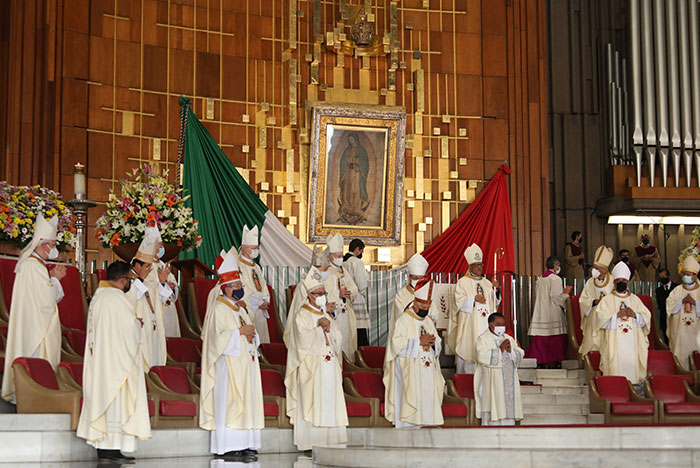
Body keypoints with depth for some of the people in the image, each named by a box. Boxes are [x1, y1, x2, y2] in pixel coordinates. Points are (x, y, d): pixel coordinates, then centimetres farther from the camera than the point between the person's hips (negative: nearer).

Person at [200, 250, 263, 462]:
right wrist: (240, 331, -15)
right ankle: (225, 447, -6)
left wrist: (251, 333, 3)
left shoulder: (240, 308, 18)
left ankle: (244, 445, 8)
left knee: (246, 402, 6)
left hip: (245, 362, 9)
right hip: (228, 364, -9)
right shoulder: (218, 309, -9)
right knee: (228, 404, -8)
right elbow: (218, 337, -17)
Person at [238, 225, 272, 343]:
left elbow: (263, 288, 20)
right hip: (247, 311, -8)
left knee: (260, 341, 6)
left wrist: (265, 302, -1)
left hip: (259, 312, 8)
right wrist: (256, 304, -15)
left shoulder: (256, 267, 19)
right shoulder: (238, 267, -7)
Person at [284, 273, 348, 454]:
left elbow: (338, 339, 11)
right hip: (311, 366, -6)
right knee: (312, 403, -9)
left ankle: (329, 440, 4)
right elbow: (303, 340, -12)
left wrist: (329, 328, -6)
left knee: (330, 402, 2)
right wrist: (317, 326, -11)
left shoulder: (326, 314, 18)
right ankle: (310, 443, -8)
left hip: (329, 365, 6)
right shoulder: (301, 315, -1)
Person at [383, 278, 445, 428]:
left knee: (428, 397, 1)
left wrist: (433, 342, -4)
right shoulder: (403, 320, -3)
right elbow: (397, 343, -14)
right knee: (411, 397, -13)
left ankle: (425, 425, 4)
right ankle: (409, 427, -12)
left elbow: (437, 346, 20)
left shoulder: (429, 321, 17)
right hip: (409, 370, -6)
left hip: (428, 369, 6)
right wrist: (419, 342, -16)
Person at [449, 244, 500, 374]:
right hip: (469, 324, -4)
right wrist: (474, 298, -17)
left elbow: (495, 302, 13)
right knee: (468, 349, -7)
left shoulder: (487, 283, 15)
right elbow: (458, 302, -8)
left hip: (485, 324, 5)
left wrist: (496, 290, -3)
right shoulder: (463, 282, 0)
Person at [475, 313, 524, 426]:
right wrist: (500, 349, -15)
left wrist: (511, 351, -9)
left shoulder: (508, 339, 19)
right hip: (492, 383, -6)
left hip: (509, 382, 6)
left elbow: (520, 355, 12)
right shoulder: (483, 339, 1)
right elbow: (482, 357, -14)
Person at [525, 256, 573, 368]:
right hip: (553, 315, -6)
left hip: (540, 314, 6)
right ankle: (555, 361, -2)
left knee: (540, 339, 5)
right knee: (555, 340, -1)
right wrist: (566, 292, 0)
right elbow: (556, 297, -17)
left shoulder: (539, 279, 11)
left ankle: (540, 361, 4)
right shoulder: (556, 279, -10)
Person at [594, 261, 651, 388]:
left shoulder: (635, 299, 16)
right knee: (616, 364, -11)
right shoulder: (607, 300, 8)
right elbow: (600, 318, -5)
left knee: (632, 362, -9)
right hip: (614, 343, -2)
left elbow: (646, 318, 10)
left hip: (632, 343, 2)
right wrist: (617, 315, -13)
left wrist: (635, 315, -8)